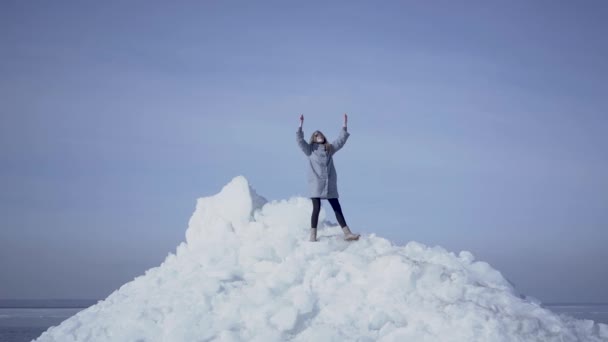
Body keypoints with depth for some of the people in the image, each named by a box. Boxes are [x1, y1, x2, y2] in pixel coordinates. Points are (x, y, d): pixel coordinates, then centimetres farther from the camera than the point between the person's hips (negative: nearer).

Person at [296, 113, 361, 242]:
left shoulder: (330, 148, 18)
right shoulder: (310, 150, 8)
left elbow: (341, 140, 21)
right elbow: (300, 140, -4)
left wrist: (344, 125, 16)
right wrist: (301, 125, -11)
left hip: (330, 184, 4)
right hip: (315, 184, -4)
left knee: (337, 208, 4)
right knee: (316, 208, -8)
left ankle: (347, 233, 3)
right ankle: (313, 235, -4)